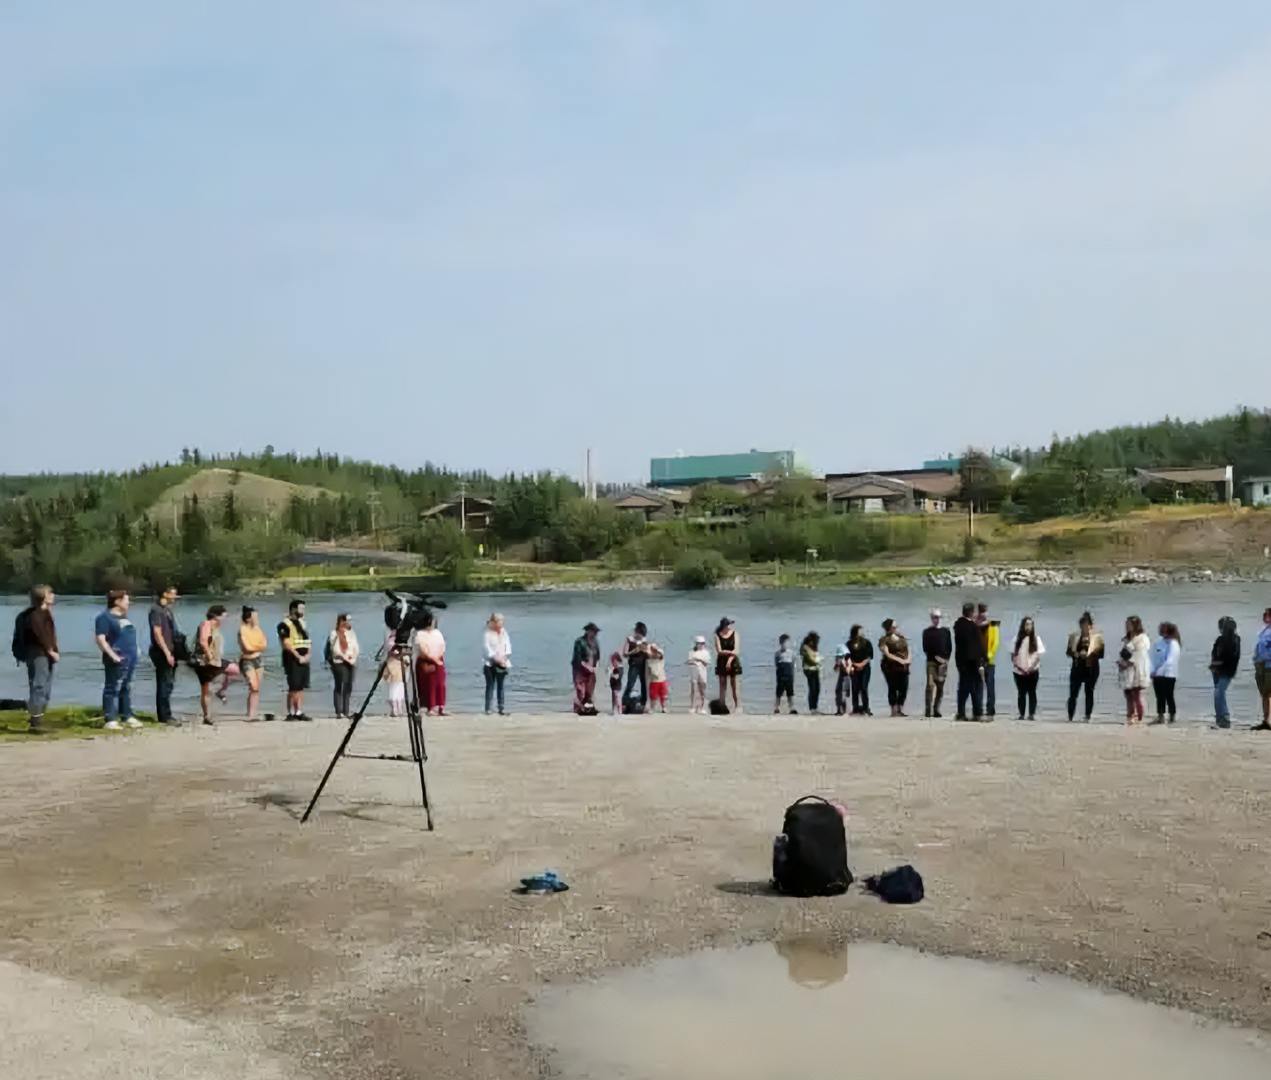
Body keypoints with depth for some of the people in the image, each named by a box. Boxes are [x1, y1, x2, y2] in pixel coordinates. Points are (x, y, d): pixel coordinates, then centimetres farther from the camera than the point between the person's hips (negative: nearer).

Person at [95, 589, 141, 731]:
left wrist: (134, 650, 17)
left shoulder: (124, 617, 17)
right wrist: (112, 655, -23)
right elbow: (100, 639, -17)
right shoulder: (105, 617, -10)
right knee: (112, 689, -7)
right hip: (117, 661, -9)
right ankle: (111, 720, -6)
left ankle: (128, 716, 23)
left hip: (130, 659, 9)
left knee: (126, 688, 15)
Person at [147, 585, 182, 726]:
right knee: (165, 684, -6)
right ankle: (165, 716, -3)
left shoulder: (168, 609, 16)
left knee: (168, 683, 12)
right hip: (161, 652, -9)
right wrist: (167, 653, -20)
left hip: (169, 651, 9)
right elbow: (157, 634, -18)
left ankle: (163, 715, 18)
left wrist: (173, 652, 16)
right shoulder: (156, 610, -12)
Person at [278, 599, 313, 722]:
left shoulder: (302, 623, 18)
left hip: (303, 659, 8)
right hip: (292, 660, -8)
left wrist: (307, 655, 4)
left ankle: (300, 712, 10)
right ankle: (291, 713, -1)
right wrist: (299, 657, -15)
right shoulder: (285, 625, -8)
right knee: (293, 688, -7)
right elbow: (287, 644, -15)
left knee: (301, 687, 7)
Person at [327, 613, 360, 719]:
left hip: (351, 663, 6)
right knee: (339, 687, -6)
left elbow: (356, 648, 14)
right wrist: (345, 657, -13)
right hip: (339, 663, -6)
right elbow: (335, 649, -11)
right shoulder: (334, 634, -3)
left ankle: (346, 712, 7)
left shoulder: (351, 633, 17)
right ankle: (339, 712, -7)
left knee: (348, 687, 4)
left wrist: (354, 657, -3)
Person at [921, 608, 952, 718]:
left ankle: (936, 710, 7)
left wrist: (946, 659, -3)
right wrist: (935, 657, -9)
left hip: (943, 662, 3)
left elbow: (950, 647, 10)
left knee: (940, 687, 1)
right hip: (931, 662, -2)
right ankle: (927, 710, -14)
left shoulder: (945, 631, 12)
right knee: (930, 685, -13)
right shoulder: (927, 632, 7)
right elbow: (925, 648, 1)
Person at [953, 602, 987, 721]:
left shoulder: (957, 625, 6)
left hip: (961, 660, 6)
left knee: (963, 688, 10)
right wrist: (984, 657, -2)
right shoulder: (974, 627, -13)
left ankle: (961, 713, 9)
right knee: (977, 688, 0)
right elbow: (979, 645, -11)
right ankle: (978, 714, -3)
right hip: (973, 661, -6)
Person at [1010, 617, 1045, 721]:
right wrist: (1018, 666, -10)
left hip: (1032, 671, -1)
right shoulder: (1017, 638, 4)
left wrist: (1031, 667, -14)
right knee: (1021, 693, 4)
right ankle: (1021, 714, 7)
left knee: (1032, 692, 0)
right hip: (1019, 671, 1)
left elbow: (1039, 655, -3)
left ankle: (1032, 714, 2)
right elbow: (1013, 655, 3)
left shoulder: (1036, 639, 1)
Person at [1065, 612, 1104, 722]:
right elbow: (1069, 652, 8)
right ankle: (1070, 716, 2)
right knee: (1073, 693, -3)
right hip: (1077, 668, 2)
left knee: (1089, 692, 2)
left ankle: (1088, 717, 7)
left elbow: (1101, 654, -3)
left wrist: (1089, 654, -18)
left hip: (1091, 668, -2)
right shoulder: (1074, 636, 9)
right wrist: (1077, 654, -12)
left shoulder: (1097, 637, 1)